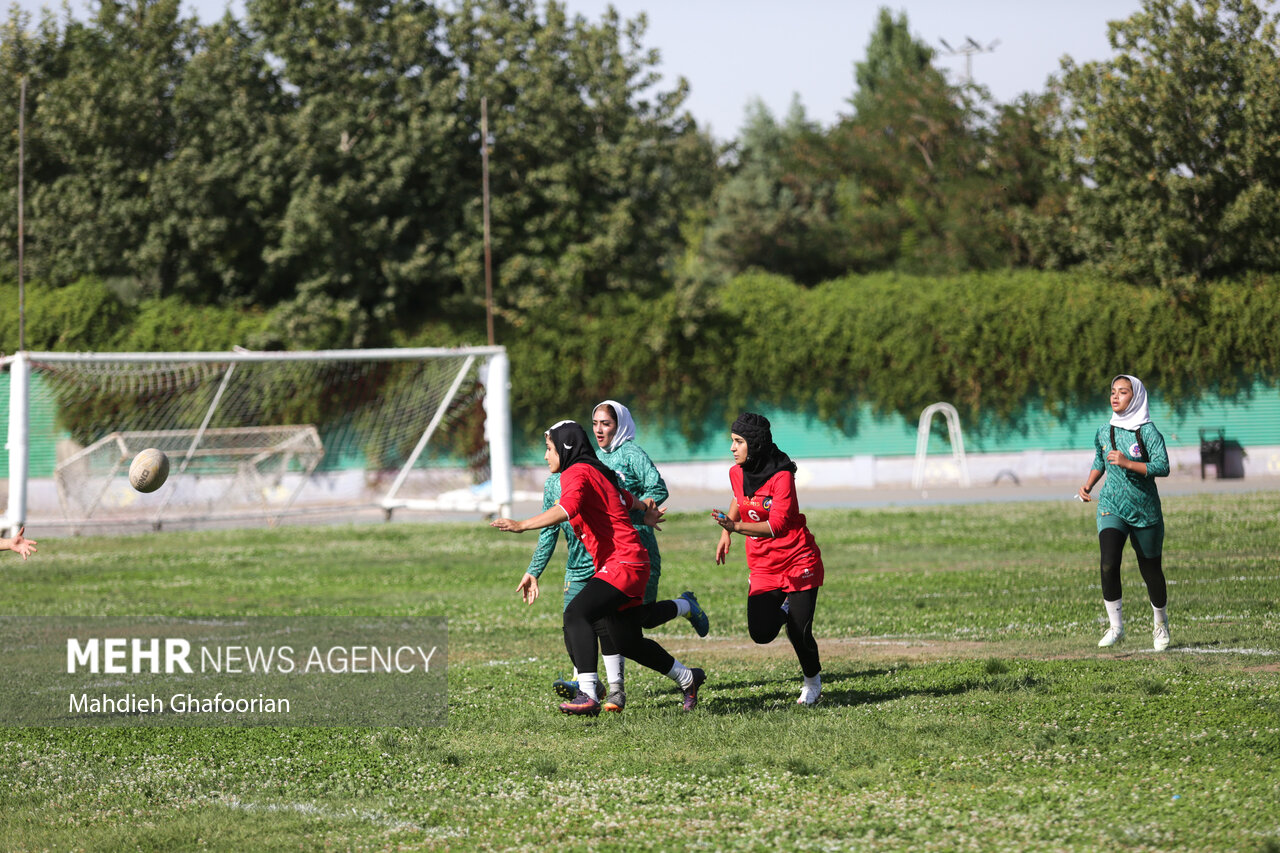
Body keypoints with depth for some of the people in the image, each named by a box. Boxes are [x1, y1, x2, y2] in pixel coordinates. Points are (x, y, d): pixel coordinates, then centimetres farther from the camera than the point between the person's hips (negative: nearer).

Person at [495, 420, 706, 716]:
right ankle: (688, 678, 36)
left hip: (623, 563, -11)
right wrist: (645, 510, 55)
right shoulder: (597, 473, 18)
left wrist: (522, 525, -38)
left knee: (576, 614, -27)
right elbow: (625, 498, 37)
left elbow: (566, 509, -32)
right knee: (627, 642, 18)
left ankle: (587, 695, -38)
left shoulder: (577, 473, -12)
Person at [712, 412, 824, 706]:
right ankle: (784, 608, 24)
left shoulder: (781, 477, -18)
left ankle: (813, 682, 21)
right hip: (763, 567, 5)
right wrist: (725, 532, 17)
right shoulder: (737, 473, 1)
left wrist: (737, 527, -35)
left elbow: (776, 526, -24)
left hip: (798, 561, -5)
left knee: (799, 633, -7)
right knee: (761, 633, -10)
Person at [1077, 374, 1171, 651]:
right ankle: (1115, 627, -11)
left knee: (1151, 570, 7)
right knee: (1108, 564, -20)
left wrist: (1128, 463, -27)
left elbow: (1162, 467, -19)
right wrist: (1089, 484, 9)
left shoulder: (1148, 432, -8)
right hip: (1112, 507, 3)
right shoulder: (1104, 432, 7)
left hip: (1145, 511, -3)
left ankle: (1161, 625, 31)